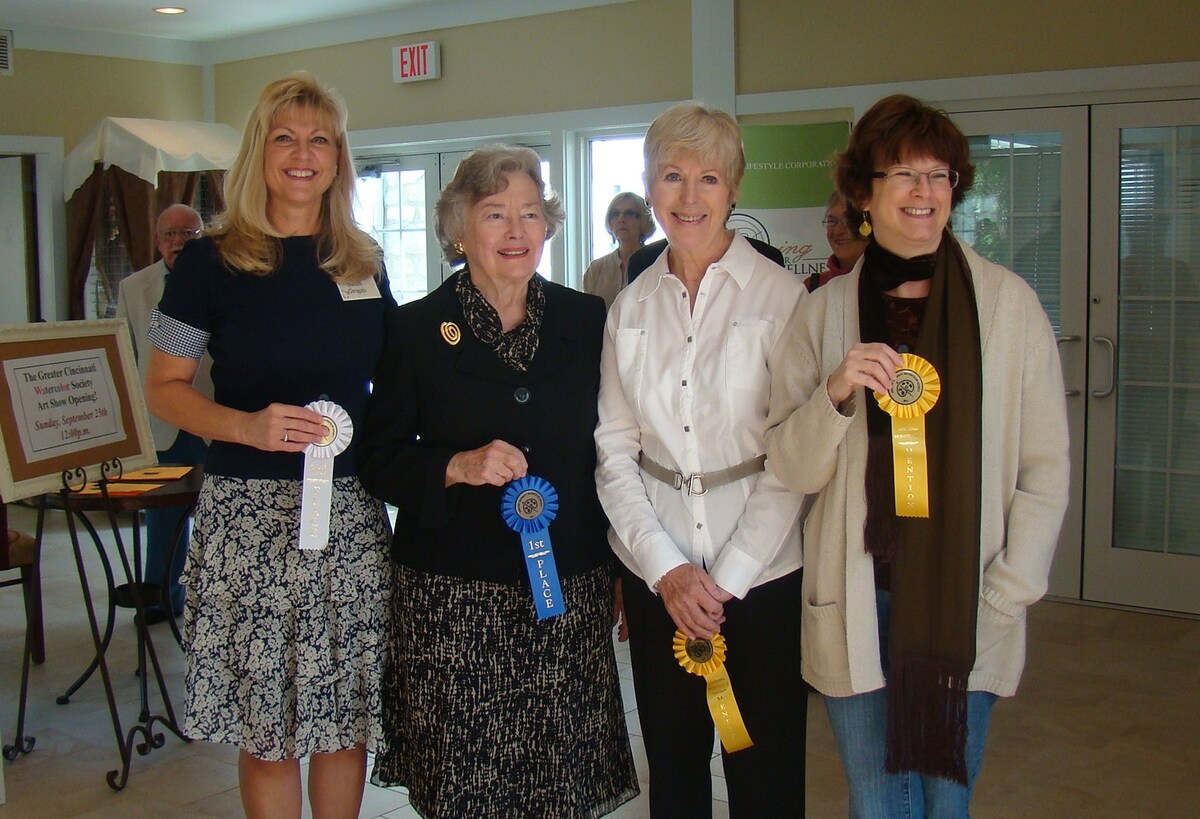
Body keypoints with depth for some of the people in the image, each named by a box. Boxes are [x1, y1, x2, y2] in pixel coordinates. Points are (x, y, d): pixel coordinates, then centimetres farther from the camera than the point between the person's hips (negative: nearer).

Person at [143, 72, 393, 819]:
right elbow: (164, 387, 0)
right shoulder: (212, 262, 0)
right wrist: (247, 426, -17)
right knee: (266, 728, 3)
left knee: (348, 714, 8)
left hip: (353, 509, 3)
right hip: (250, 512, -3)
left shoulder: (363, 263, 11)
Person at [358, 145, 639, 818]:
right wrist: (459, 466, -17)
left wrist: (623, 572, 11)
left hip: (570, 591, 2)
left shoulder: (587, 320, 8)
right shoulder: (417, 329, 1)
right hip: (452, 595, -2)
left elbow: (611, 451, 14)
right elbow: (381, 461, 2)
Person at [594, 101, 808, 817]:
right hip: (656, 577, 3)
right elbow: (615, 450, 5)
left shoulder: (780, 295, -6)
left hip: (762, 574, -3)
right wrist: (667, 569, -7)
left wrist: (727, 577, -12)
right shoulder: (631, 308, 7)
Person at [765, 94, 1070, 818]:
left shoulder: (1009, 303, -3)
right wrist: (836, 394, -17)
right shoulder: (826, 310, 1)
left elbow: (1044, 467, 0)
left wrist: (1007, 596, -5)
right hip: (858, 605, 1)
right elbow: (793, 468, 1)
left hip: (965, 607, -1)